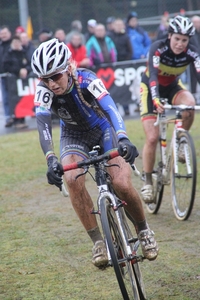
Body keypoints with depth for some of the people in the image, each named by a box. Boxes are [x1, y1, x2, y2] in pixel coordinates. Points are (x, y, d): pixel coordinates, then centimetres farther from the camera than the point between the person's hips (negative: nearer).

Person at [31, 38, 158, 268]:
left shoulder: (87, 80, -33)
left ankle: (143, 230, 9)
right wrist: (51, 159, -56)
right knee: (72, 179, -27)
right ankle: (98, 242, -16)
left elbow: (110, 108, -47)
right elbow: (43, 122, -39)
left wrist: (123, 139, -65)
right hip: (74, 135, 2)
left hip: (103, 129, -2)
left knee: (121, 184, -21)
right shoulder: (44, 89, -26)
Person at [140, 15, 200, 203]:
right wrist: (156, 100, -57)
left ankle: (180, 143, -9)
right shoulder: (158, 48, -29)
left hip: (173, 86, 3)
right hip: (151, 88, -3)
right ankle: (147, 182, 2)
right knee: (152, 138, -12)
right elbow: (153, 75, -40)